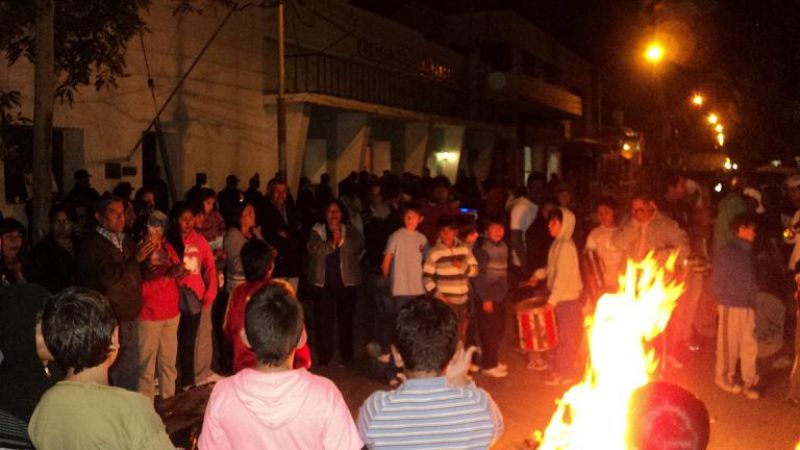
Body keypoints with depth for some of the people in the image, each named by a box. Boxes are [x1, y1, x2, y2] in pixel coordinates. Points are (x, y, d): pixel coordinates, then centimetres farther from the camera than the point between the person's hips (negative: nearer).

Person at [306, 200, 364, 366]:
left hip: (346, 282, 1)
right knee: (323, 320, -3)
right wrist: (331, 243, -18)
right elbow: (313, 249, -9)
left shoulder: (350, 231, 10)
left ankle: (347, 355, 16)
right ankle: (324, 356, 7)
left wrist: (341, 239, -18)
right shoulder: (317, 231, 7)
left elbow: (359, 247, -6)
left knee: (346, 319, 4)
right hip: (322, 282, -1)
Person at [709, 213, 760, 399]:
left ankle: (749, 382, 11)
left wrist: (752, 297, 4)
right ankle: (724, 378, 20)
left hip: (748, 307, 5)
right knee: (729, 344, 5)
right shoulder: (726, 252, -7)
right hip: (731, 307, -5)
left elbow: (752, 280, 15)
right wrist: (724, 300, -2)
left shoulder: (749, 253, 11)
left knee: (750, 344, 4)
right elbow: (717, 281, -5)